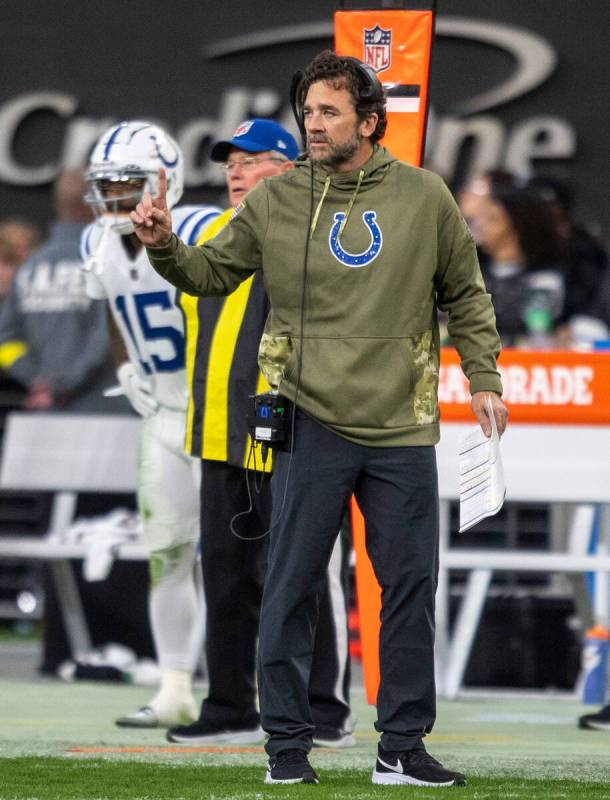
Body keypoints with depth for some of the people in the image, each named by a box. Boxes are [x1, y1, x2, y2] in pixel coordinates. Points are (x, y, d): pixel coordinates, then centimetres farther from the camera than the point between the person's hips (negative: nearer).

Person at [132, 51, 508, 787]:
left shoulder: (425, 198, 3)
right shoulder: (275, 201, 1)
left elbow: (465, 294, 12)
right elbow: (211, 272, 6)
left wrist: (483, 380, 7)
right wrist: (164, 246, -13)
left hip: (402, 430, 1)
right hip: (313, 424, -1)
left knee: (410, 587, 5)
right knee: (291, 587, -1)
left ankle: (402, 747, 14)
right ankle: (287, 744, 8)